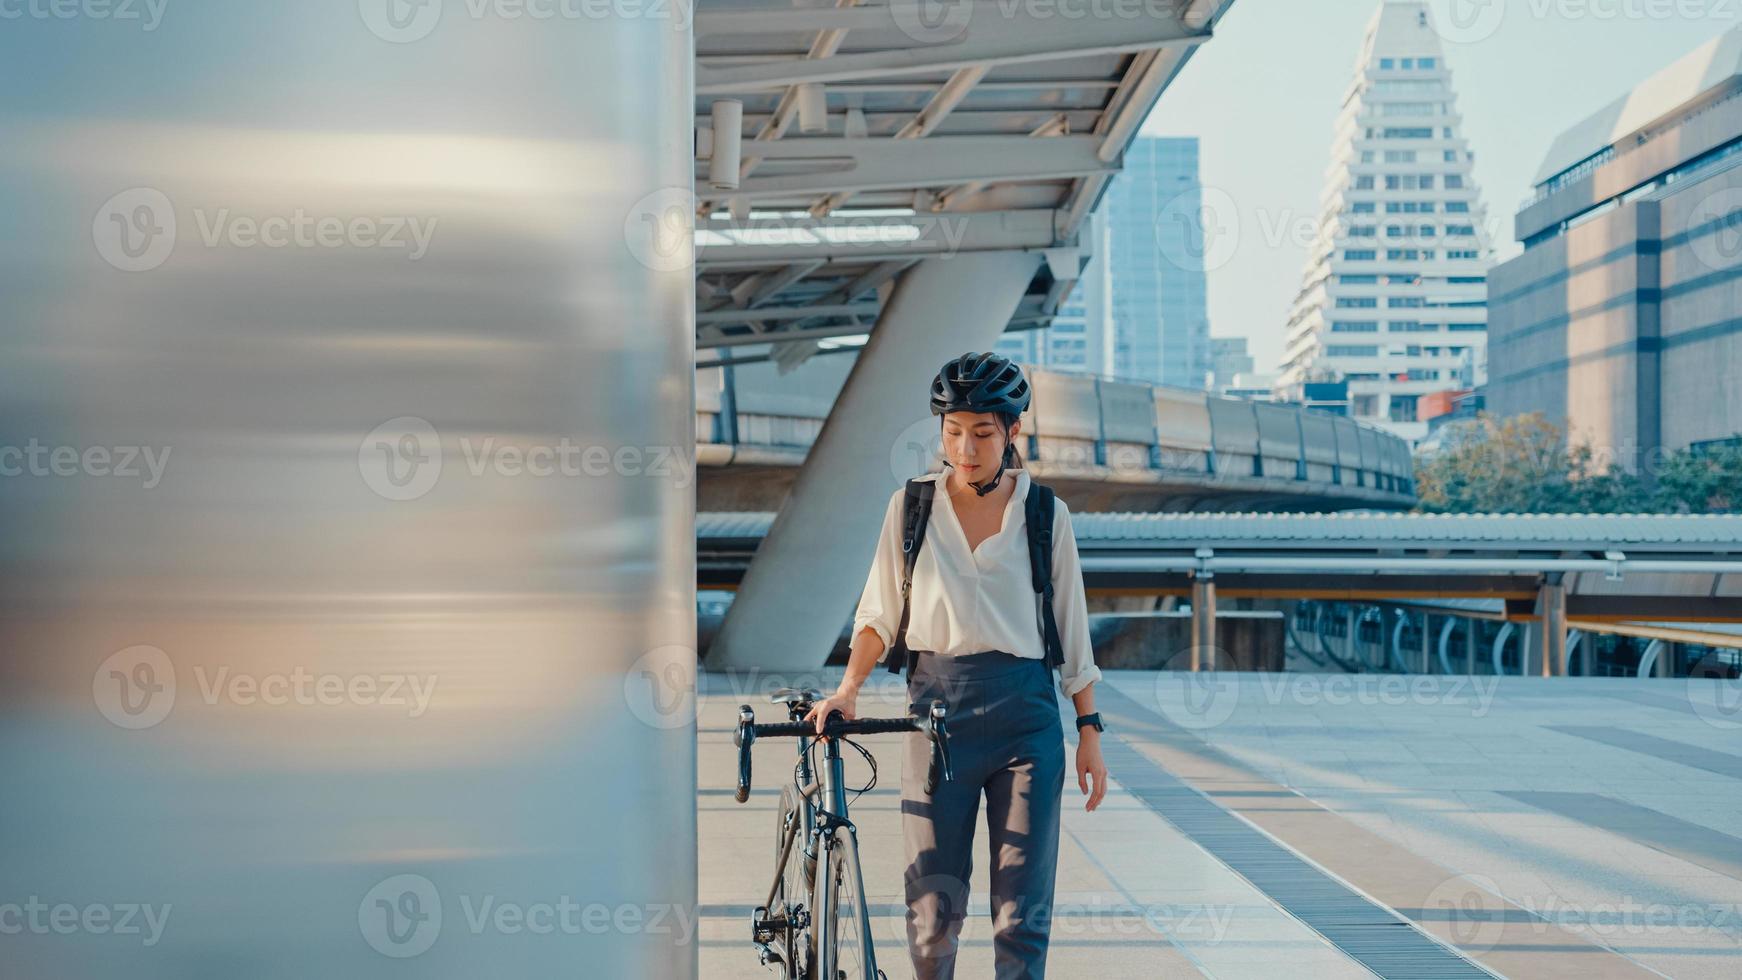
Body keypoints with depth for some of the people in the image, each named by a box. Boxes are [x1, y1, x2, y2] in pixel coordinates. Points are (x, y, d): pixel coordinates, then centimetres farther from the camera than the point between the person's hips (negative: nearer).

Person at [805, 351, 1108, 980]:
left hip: (1025, 712, 0)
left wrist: (1090, 730, 5)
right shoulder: (911, 507, 4)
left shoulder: (1045, 515, 3)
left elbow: (1071, 630, 7)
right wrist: (848, 687, -6)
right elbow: (880, 612, 9)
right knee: (934, 909, 0)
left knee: (1021, 915, -1)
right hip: (936, 705, 1)